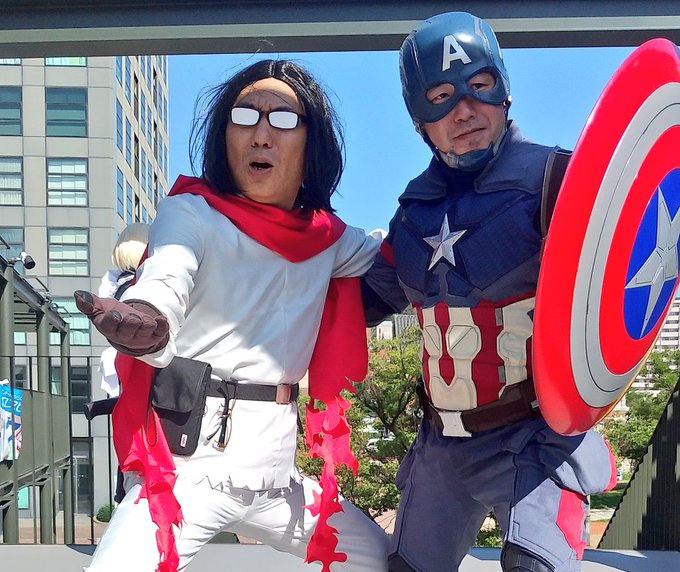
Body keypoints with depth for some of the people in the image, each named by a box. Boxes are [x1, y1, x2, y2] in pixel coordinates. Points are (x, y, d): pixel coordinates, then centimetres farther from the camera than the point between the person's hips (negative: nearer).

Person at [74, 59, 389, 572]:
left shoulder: (327, 239, 10)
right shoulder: (192, 212, -7)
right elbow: (164, 283, -26)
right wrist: (143, 325, -47)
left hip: (276, 476, 6)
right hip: (187, 468, -6)